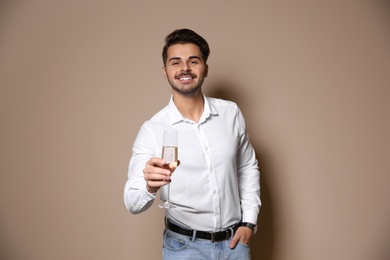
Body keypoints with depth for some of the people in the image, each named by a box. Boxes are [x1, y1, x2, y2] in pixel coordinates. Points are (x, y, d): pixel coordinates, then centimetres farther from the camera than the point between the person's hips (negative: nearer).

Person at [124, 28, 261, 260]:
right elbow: (134, 203, -19)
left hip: (234, 240, 2)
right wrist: (149, 186, -40)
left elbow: (248, 167, 7)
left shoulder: (231, 113, -5)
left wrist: (249, 221, 0)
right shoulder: (152, 130, -14)